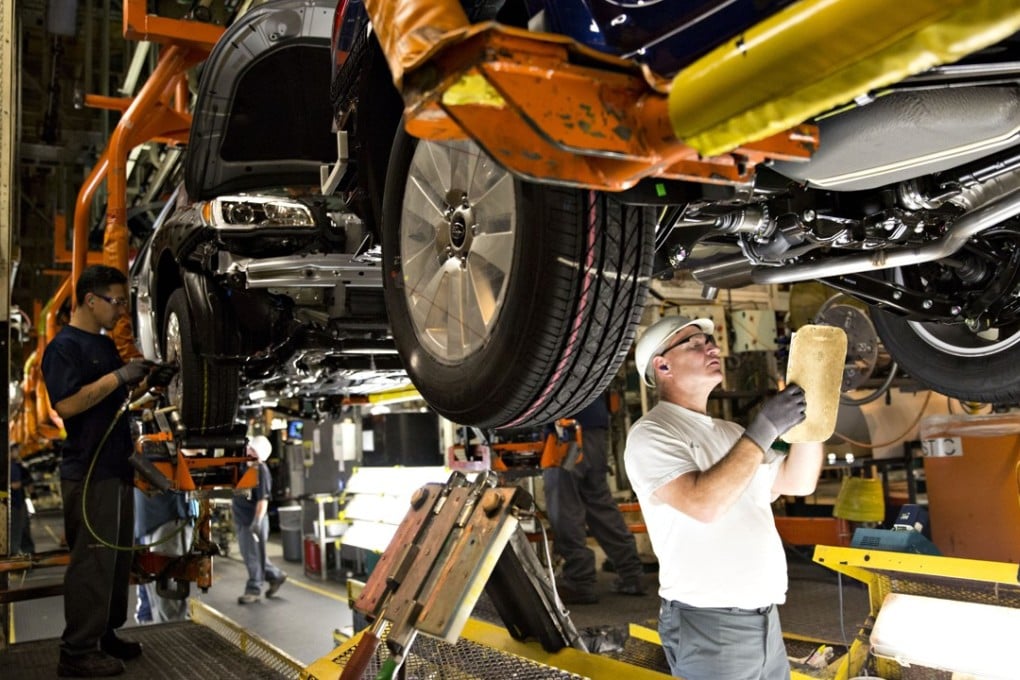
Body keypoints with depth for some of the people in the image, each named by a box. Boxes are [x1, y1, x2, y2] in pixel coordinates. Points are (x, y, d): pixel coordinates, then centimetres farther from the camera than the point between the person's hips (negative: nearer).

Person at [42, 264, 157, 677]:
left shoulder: (105, 344, 17)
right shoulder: (64, 346, -11)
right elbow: (66, 404, -22)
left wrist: (141, 386, 6)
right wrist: (118, 377, -21)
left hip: (117, 468, 9)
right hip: (87, 473, -9)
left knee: (117, 559, 14)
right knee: (91, 562, -6)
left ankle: (105, 635, 25)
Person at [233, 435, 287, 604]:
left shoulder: (261, 471, -17)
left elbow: (263, 499, -22)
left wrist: (257, 522, -27)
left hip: (253, 520, -9)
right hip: (242, 519, 9)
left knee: (253, 556, 0)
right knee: (250, 555, 17)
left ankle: (253, 590, 10)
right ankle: (275, 576, 28)